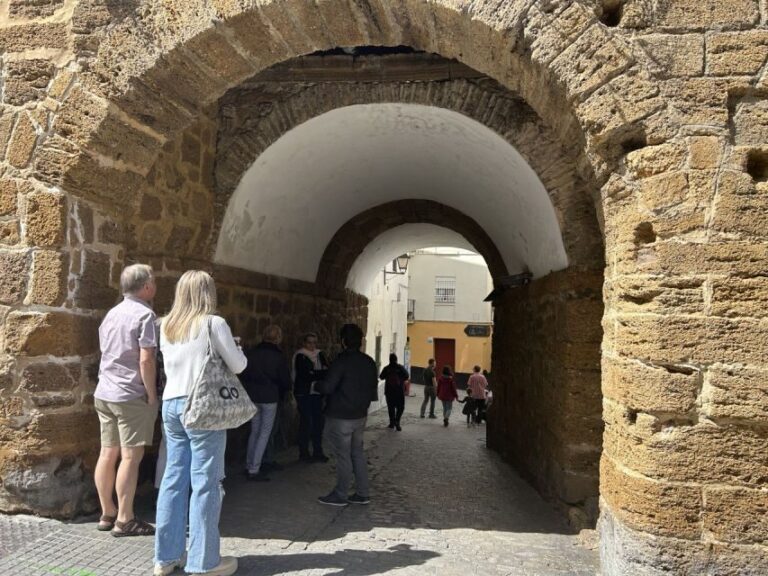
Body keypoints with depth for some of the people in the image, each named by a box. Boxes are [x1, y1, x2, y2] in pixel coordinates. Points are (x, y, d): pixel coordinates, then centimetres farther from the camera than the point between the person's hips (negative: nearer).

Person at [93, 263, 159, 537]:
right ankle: (124, 520, 2)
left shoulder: (111, 314, 13)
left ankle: (107, 514, 21)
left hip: (104, 393, 8)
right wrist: (152, 396, -10)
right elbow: (146, 361, -18)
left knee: (108, 454, 12)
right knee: (130, 456, -2)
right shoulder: (144, 314, -12)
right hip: (131, 395, -8)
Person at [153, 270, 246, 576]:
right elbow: (238, 366, -4)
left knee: (173, 479, 11)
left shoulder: (166, 326, 10)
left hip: (171, 404, 7)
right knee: (205, 483, -1)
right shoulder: (213, 323, -8)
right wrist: (235, 348, 15)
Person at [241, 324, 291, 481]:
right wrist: (281, 393, 14)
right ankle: (254, 470, 0)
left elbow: (243, 374, 7)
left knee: (254, 431, 17)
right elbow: (286, 381, -6)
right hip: (270, 398, -5)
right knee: (265, 433, 2)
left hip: (252, 397, 5)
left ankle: (249, 466, 20)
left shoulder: (250, 353, -1)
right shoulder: (279, 357, -12)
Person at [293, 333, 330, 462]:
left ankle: (318, 452, 14)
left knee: (318, 422, 5)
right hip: (304, 393, -5)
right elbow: (304, 375, -16)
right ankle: (304, 453, 6)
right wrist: (321, 374, -15)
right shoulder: (300, 356, -6)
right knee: (305, 422, -4)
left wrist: (314, 374, -16)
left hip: (317, 393, 5)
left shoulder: (320, 355, 11)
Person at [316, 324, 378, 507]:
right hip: (360, 416, 7)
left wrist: (318, 385, 1)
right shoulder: (369, 362, 4)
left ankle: (340, 495, 11)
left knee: (343, 456, 1)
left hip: (340, 417, -7)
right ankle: (362, 493, 19)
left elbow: (327, 387, -19)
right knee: (357, 453, 14)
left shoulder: (342, 361, -17)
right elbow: (373, 390, 10)